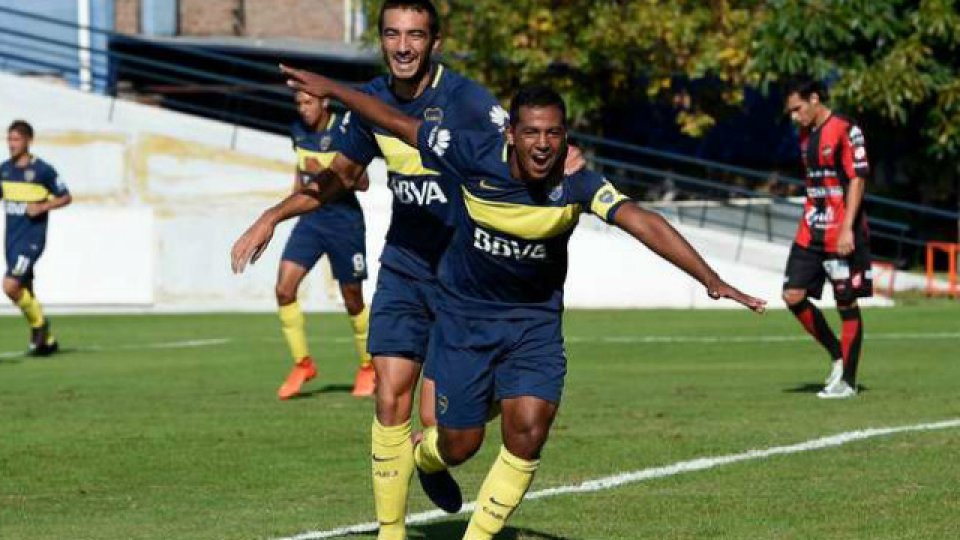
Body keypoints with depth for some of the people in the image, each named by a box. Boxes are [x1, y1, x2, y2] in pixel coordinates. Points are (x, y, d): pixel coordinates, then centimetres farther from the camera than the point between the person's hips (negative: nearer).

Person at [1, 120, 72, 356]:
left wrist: (42, 207, -16)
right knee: (24, 292, 10)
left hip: (32, 238, -7)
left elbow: (66, 197, -3)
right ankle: (47, 340, 23)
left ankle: (39, 323, 4)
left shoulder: (42, 170, -10)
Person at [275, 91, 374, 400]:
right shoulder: (298, 131, 3)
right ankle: (302, 363, 2)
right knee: (284, 289, -10)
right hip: (311, 217, 5)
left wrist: (324, 172, -26)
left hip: (344, 220, -5)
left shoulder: (343, 133, -15)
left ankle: (368, 366, 25)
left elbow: (361, 181, -16)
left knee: (353, 300, 5)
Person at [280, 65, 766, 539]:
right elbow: (398, 123, -9)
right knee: (460, 444, 8)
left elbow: (641, 222, -36)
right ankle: (424, 455, 48)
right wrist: (330, 88, -2)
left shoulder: (576, 184, -23)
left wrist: (708, 278, -48)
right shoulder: (475, 156, -22)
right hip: (464, 315, 0)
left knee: (528, 433, -14)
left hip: (534, 320, 1)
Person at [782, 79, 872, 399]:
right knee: (793, 295, 0)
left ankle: (847, 381, 4)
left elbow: (857, 180, -15)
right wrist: (810, 223, 19)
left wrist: (847, 229, -20)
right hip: (810, 233, 8)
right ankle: (837, 356, 15)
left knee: (847, 304, -1)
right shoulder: (806, 136, 13)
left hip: (841, 236, -8)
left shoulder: (846, 132, -11)